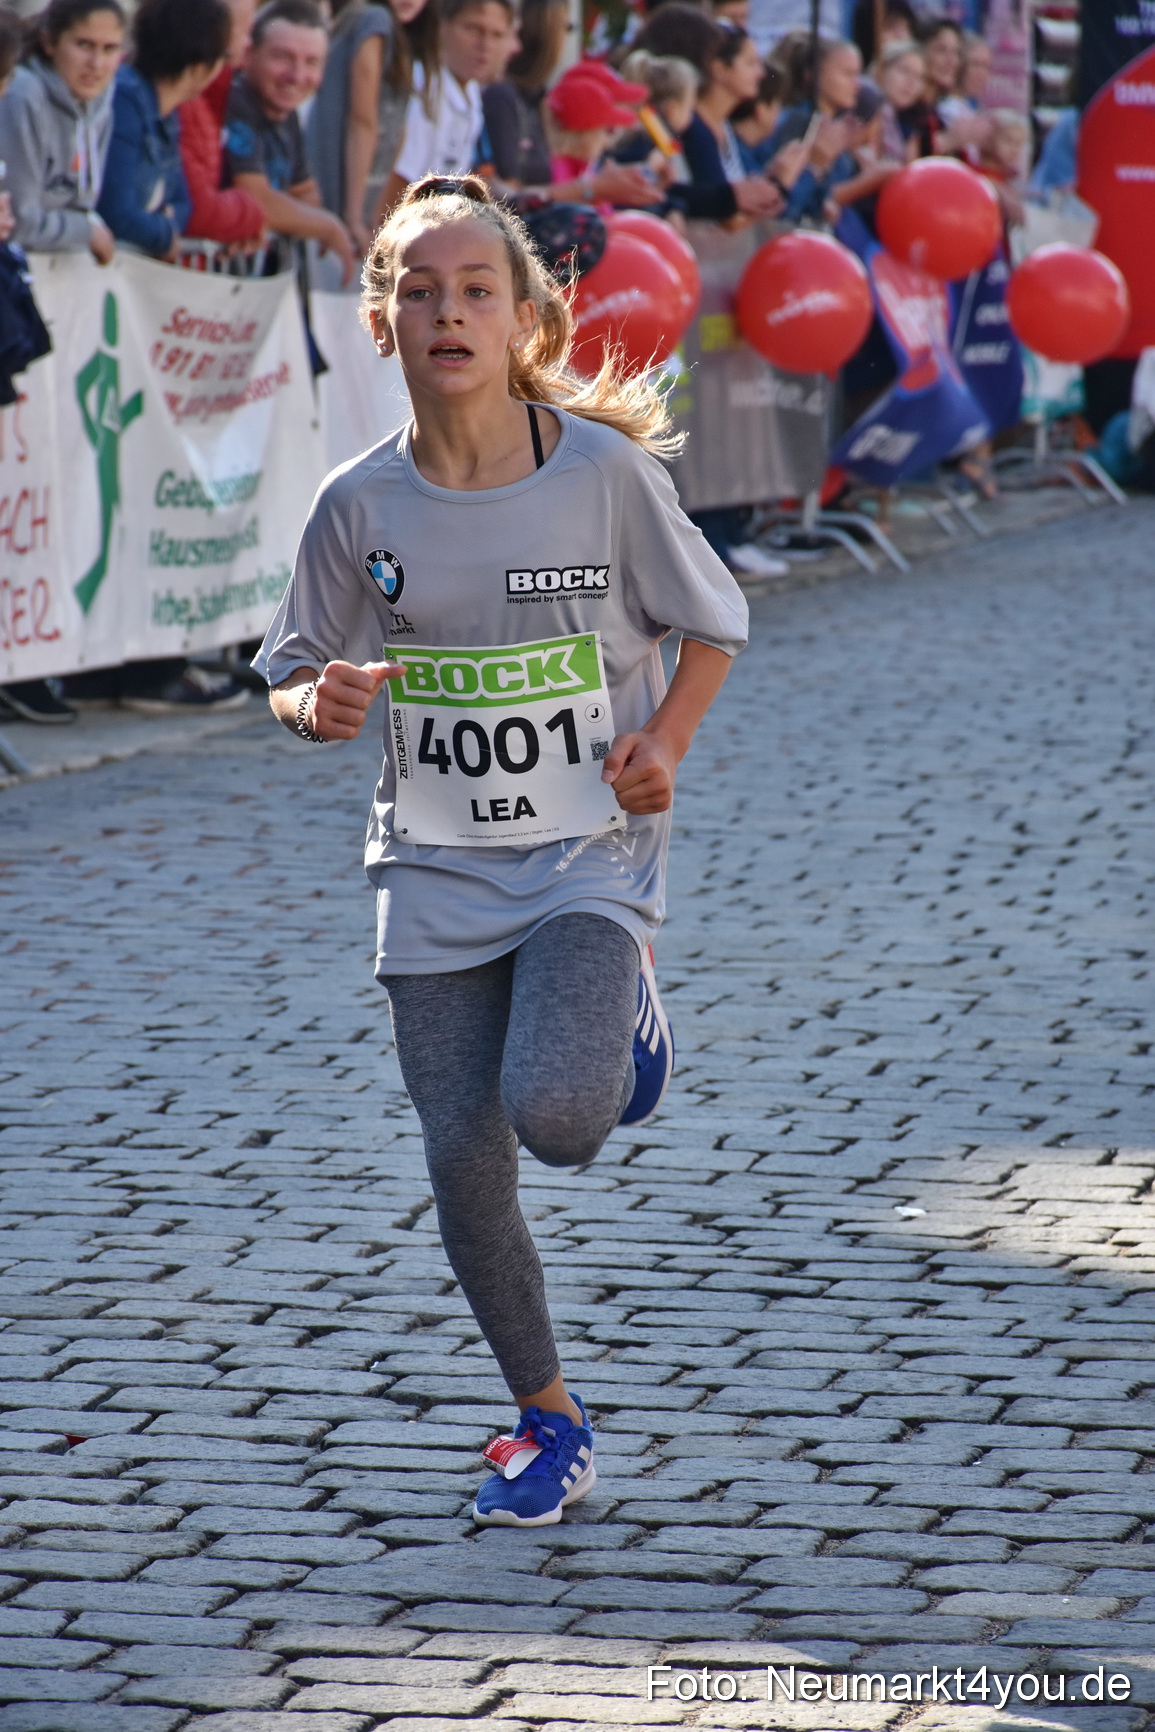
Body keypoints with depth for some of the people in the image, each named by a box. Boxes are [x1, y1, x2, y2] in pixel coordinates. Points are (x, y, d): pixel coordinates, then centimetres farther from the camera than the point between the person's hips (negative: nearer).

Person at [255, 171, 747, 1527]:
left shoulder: (606, 471, -9)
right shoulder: (362, 505, -5)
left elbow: (709, 625, 4)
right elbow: (295, 674, 6)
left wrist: (664, 744, -12)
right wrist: (320, 704, -17)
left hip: (592, 851, -2)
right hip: (437, 868, 3)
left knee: (554, 1110, -24)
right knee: (464, 1162, 1)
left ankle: (621, 1011, 14)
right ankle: (551, 1429, 21)